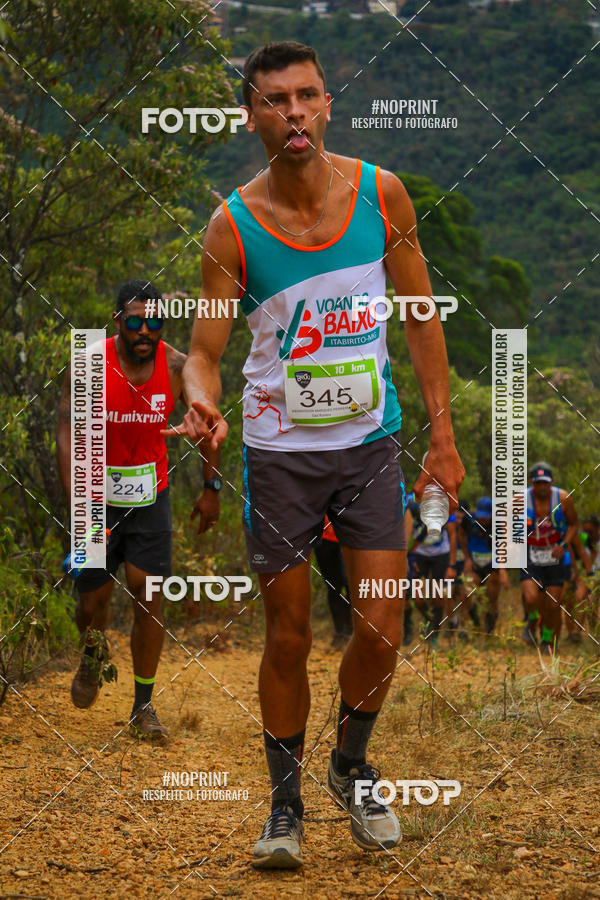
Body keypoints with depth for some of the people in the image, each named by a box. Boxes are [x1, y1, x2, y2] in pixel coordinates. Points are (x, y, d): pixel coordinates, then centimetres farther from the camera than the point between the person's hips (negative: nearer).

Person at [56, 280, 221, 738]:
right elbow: (67, 438, -17)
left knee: (148, 594, -8)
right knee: (92, 602, 3)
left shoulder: (176, 367, -9)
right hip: (98, 498, -1)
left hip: (150, 498, 1)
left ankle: (143, 707, 1)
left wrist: (212, 488, 6)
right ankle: (94, 652, 40)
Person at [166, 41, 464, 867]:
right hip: (280, 449, -2)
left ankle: (351, 767, 26)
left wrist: (442, 436, 1)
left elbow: (421, 316, 4)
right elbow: (204, 345, -8)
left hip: (372, 441, 2)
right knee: (289, 638, 4)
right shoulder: (233, 226, -10)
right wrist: (203, 402, -31)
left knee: (382, 631, -1)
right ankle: (285, 805, 20)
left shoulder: (381, 194, -4)